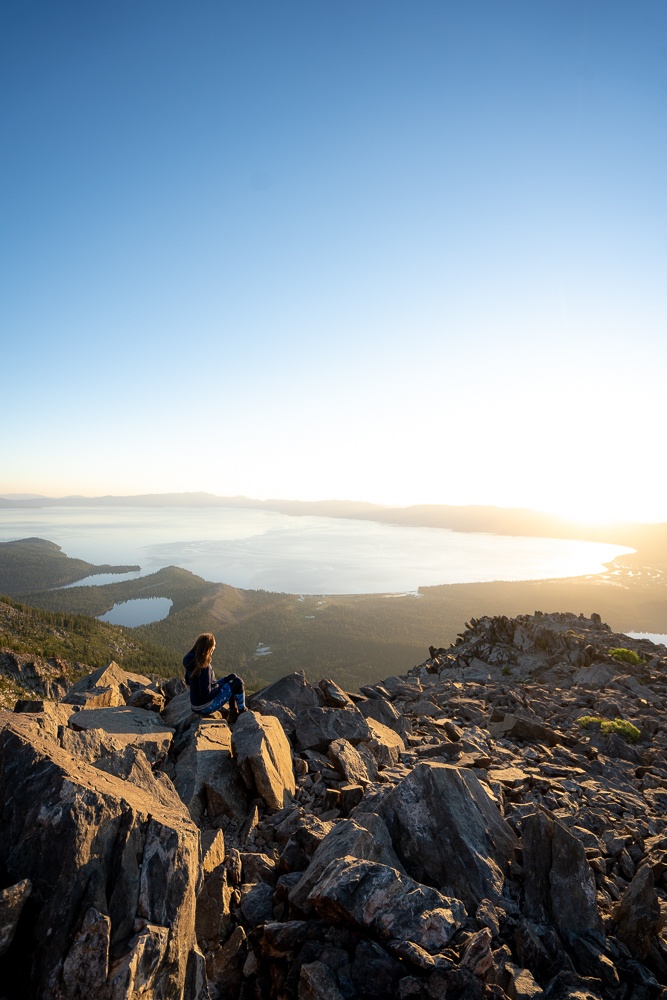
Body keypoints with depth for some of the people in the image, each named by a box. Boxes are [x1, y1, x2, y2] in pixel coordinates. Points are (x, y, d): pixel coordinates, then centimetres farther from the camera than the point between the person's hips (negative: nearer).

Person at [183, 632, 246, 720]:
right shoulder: (204, 667, -31)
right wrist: (218, 687, -9)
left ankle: (233, 712, 23)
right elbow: (206, 694, -29)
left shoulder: (191, 659, -5)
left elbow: (188, 682, 10)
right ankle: (242, 711, 19)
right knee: (238, 683, -5)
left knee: (232, 677, 15)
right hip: (204, 707, -9)